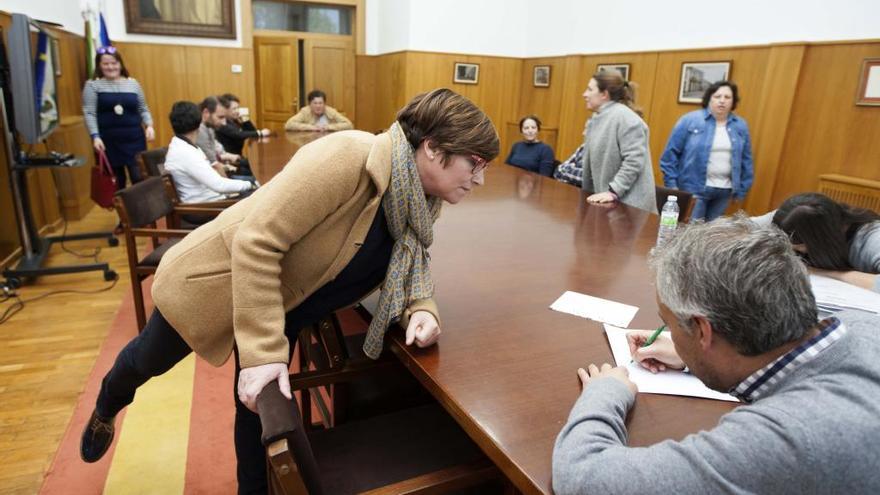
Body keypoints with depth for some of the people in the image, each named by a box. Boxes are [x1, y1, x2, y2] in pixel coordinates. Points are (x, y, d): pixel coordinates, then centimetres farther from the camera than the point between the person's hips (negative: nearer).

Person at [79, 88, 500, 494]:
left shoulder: (420, 203, -11)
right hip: (213, 277, -4)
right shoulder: (348, 157, -36)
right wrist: (263, 350, -36)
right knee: (149, 361, 25)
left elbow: (406, 262, 3)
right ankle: (106, 410, 61)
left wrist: (420, 308, -19)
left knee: (259, 407, 15)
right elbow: (256, 240, -36)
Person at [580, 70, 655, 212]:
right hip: (604, 201, 9)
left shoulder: (624, 117, -15)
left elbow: (634, 160, -23)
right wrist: (588, 193, 16)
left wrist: (613, 191, -24)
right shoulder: (597, 119, 14)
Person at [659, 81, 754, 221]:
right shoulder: (690, 120, -7)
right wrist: (671, 184, -10)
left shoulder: (740, 126, 6)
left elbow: (746, 160, 12)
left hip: (724, 191, 5)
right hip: (694, 188, -4)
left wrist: (741, 190, 10)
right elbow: (671, 153, -7)